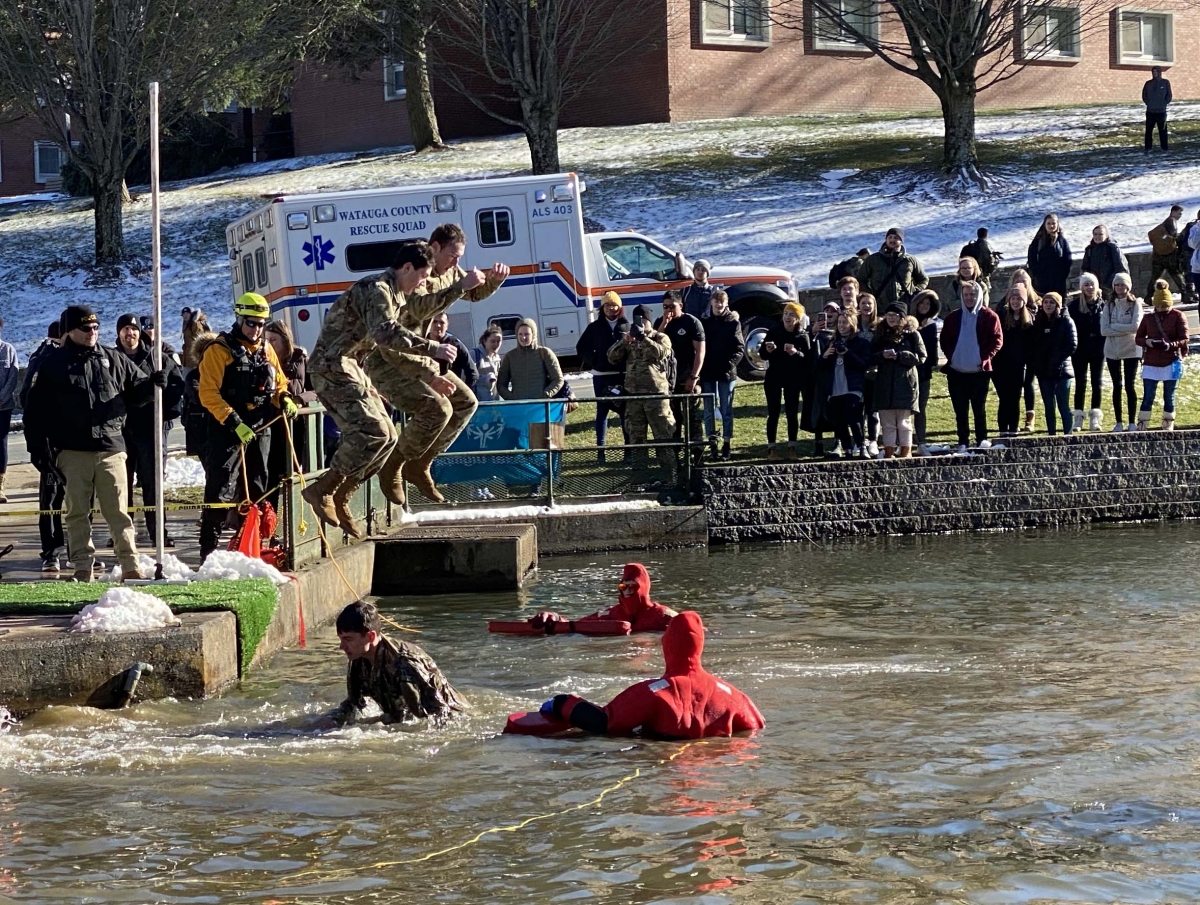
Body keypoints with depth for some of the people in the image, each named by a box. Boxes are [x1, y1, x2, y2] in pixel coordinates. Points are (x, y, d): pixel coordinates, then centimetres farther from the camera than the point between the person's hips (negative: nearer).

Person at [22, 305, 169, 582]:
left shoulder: (113, 360, 10)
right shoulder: (53, 364, 3)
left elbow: (134, 390, 18)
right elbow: (35, 408, 2)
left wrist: (151, 384, -5)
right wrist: (38, 446, -4)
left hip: (110, 447, 1)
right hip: (72, 451, -1)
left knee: (118, 510, -1)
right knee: (77, 511, 4)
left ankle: (130, 566, -1)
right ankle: (83, 567, 10)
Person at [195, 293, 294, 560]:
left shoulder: (266, 350, 14)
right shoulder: (219, 350, -7)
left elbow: (279, 383, 23)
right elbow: (208, 393, -13)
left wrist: (284, 399, -1)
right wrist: (235, 422, -20)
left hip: (260, 431, 7)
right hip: (227, 432, -7)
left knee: (255, 490, 12)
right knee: (221, 491, -9)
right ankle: (209, 548, -8)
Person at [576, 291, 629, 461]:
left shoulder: (627, 326, 4)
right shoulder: (595, 327, 5)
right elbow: (581, 347, 11)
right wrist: (593, 362, 0)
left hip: (624, 375, 0)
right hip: (601, 376, 0)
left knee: (626, 410, 4)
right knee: (602, 411, 4)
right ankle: (601, 449, 6)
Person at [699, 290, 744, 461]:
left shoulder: (733, 322, 2)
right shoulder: (704, 322, 7)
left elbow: (740, 348, -3)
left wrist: (729, 365, -15)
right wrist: (701, 369, -4)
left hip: (727, 373, -2)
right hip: (708, 373, 2)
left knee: (726, 410, 2)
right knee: (709, 410, 3)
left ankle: (727, 445, 6)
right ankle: (712, 443, 9)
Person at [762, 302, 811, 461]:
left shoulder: (802, 337, -3)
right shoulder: (774, 332, -2)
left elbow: (808, 359, -11)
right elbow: (763, 355, 1)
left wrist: (796, 352, -28)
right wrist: (768, 350, -21)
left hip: (793, 380, 0)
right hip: (774, 378, 0)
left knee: (792, 413, 4)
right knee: (773, 413, -1)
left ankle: (792, 447, 11)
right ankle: (771, 448, 1)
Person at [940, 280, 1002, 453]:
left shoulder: (988, 316, 0)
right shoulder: (953, 318, 9)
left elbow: (997, 340, -3)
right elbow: (944, 340, 11)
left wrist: (986, 358, -13)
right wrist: (951, 356, -5)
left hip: (979, 371, -3)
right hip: (956, 371, 3)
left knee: (979, 408, 3)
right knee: (960, 410, 6)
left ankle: (982, 439, 12)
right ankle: (963, 442, 11)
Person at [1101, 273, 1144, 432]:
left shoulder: (1136, 304, -4)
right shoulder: (1109, 305, 3)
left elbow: (1136, 327, -16)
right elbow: (1104, 330, -6)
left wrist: (1114, 327, -11)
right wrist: (1125, 330, -13)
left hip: (1131, 350, -3)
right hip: (1112, 351, 3)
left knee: (1129, 386, -3)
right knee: (1117, 386, 7)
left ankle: (1132, 422, 4)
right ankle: (1118, 422, 12)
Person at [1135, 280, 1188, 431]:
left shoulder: (1177, 316, -3)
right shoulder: (1148, 317, 6)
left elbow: (1184, 340, -7)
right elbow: (1138, 338, 10)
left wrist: (1169, 345, -25)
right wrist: (1146, 342, -14)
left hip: (1171, 363, -2)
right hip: (1151, 363, 2)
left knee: (1169, 397, 6)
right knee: (1147, 397, 0)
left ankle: (1168, 427, 14)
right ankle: (1141, 428, 1)